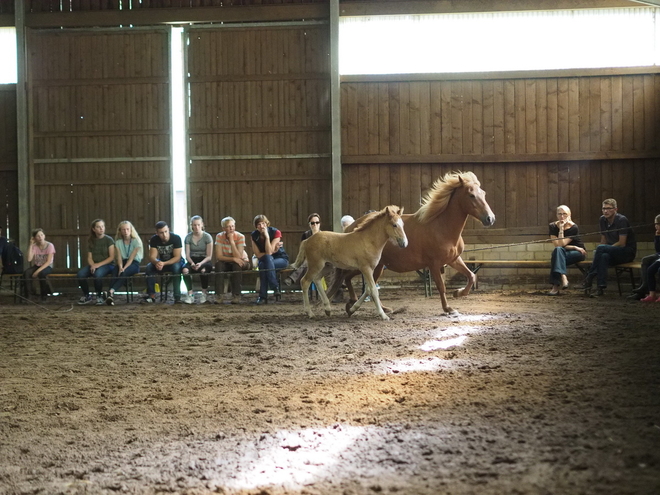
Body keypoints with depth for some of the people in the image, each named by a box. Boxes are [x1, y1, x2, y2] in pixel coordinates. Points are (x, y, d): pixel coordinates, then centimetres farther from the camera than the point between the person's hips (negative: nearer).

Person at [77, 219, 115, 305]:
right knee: (80, 274, -26)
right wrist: (92, 265, -14)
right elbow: (89, 257, 9)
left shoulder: (109, 240, -2)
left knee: (97, 274, -39)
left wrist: (99, 264, -18)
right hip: (94, 265, 4)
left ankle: (99, 296, -15)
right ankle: (86, 295, -4)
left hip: (107, 265, -4)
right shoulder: (91, 241, 12)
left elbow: (112, 257, -7)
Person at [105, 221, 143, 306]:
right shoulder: (118, 242, 10)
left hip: (134, 263, -3)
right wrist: (120, 267, -22)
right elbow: (119, 257, -1)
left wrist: (124, 268, -24)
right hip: (123, 262, 3)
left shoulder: (136, 241, -1)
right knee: (116, 271, -33)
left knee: (124, 273, -36)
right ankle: (110, 295, -47)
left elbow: (131, 257, -10)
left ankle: (111, 291, -53)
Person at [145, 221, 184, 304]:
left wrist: (163, 263, -40)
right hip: (161, 262, 3)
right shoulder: (154, 239, -13)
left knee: (176, 267, -38)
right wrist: (156, 262, -41)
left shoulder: (176, 238, -24)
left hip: (175, 261, -3)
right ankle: (152, 295, -20)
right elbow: (152, 257, -16)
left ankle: (177, 297, -34)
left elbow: (177, 257, -26)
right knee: (149, 267, -25)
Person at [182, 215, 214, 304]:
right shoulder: (188, 237, 5)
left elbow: (209, 256, -6)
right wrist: (192, 263, -20)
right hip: (192, 260, 2)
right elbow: (187, 255, 1)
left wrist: (201, 263, -24)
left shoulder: (207, 237, -2)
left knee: (203, 270, -39)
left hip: (204, 260, -2)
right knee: (185, 269, -34)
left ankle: (204, 294, -18)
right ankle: (190, 294, -28)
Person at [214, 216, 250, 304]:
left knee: (236, 265, -36)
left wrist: (232, 241, -32)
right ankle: (219, 295, -27)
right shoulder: (219, 236, -13)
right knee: (218, 265, -30)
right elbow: (219, 256, -19)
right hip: (227, 263, 2)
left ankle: (236, 296, -30)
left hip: (242, 262, -2)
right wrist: (233, 259, -33)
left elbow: (238, 257, -27)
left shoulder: (240, 237, -19)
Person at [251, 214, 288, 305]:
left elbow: (269, 252, -24)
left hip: (281, 259, -3)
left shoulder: (275, 232, -15)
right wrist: (273, 251, -16)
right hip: (264, 260, 3)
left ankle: (263, 296, -33)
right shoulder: (254, 235, -5)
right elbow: (258, 255, -7)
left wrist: (267, 236, -28)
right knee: (262, 265, -35)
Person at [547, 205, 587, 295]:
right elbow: (557, 245, -11)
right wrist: (574, 247, -15)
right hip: (562, 253, 3)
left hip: (577, 254, -3)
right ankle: (563, 277, -42)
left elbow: (561, 244, -22)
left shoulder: (573, 227, -13)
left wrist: (561, 229, -22)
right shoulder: (553, 226, -2)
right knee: (558, 250, -32)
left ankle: (556, 286, -40)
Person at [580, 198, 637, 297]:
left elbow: (622, 243, -17)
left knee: (601, 248, -31)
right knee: (603, 256, -33)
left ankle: (589, 278, -28)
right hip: (613, 253, 5)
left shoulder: (622, 220, -14)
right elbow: (603, 240, 14)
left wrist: (599, 251, -15)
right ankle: (601, 288, -42)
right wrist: (599, 252, -9)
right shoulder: (602, 220, 8)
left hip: (628, 252, -5)